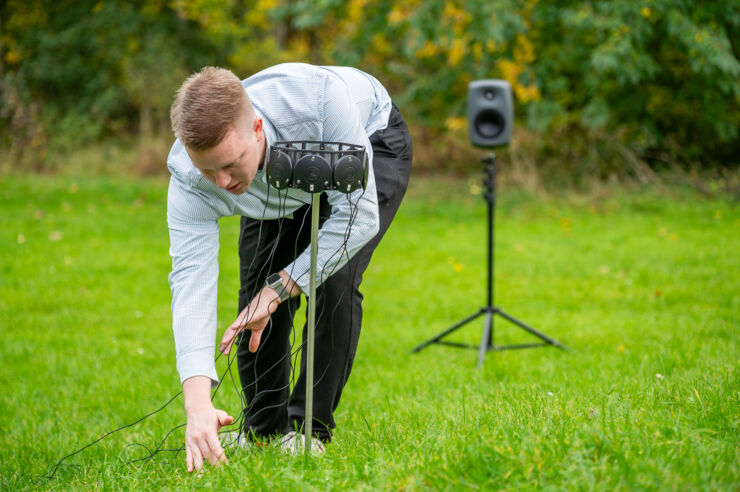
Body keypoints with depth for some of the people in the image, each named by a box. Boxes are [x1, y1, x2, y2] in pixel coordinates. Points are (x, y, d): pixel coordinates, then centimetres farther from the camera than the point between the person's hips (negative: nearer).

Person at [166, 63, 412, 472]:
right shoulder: (188, 178, -36)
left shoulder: (319, 97, -46)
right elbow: (192, 282, -41)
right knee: (258, 290, -10)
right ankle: (263, 432, 11)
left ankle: (311, 427, -8)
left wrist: (277, 291, -37)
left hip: (372, 142, -3)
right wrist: (197, 406, -52)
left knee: (334, 280, -22)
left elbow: (358, 215, -37)